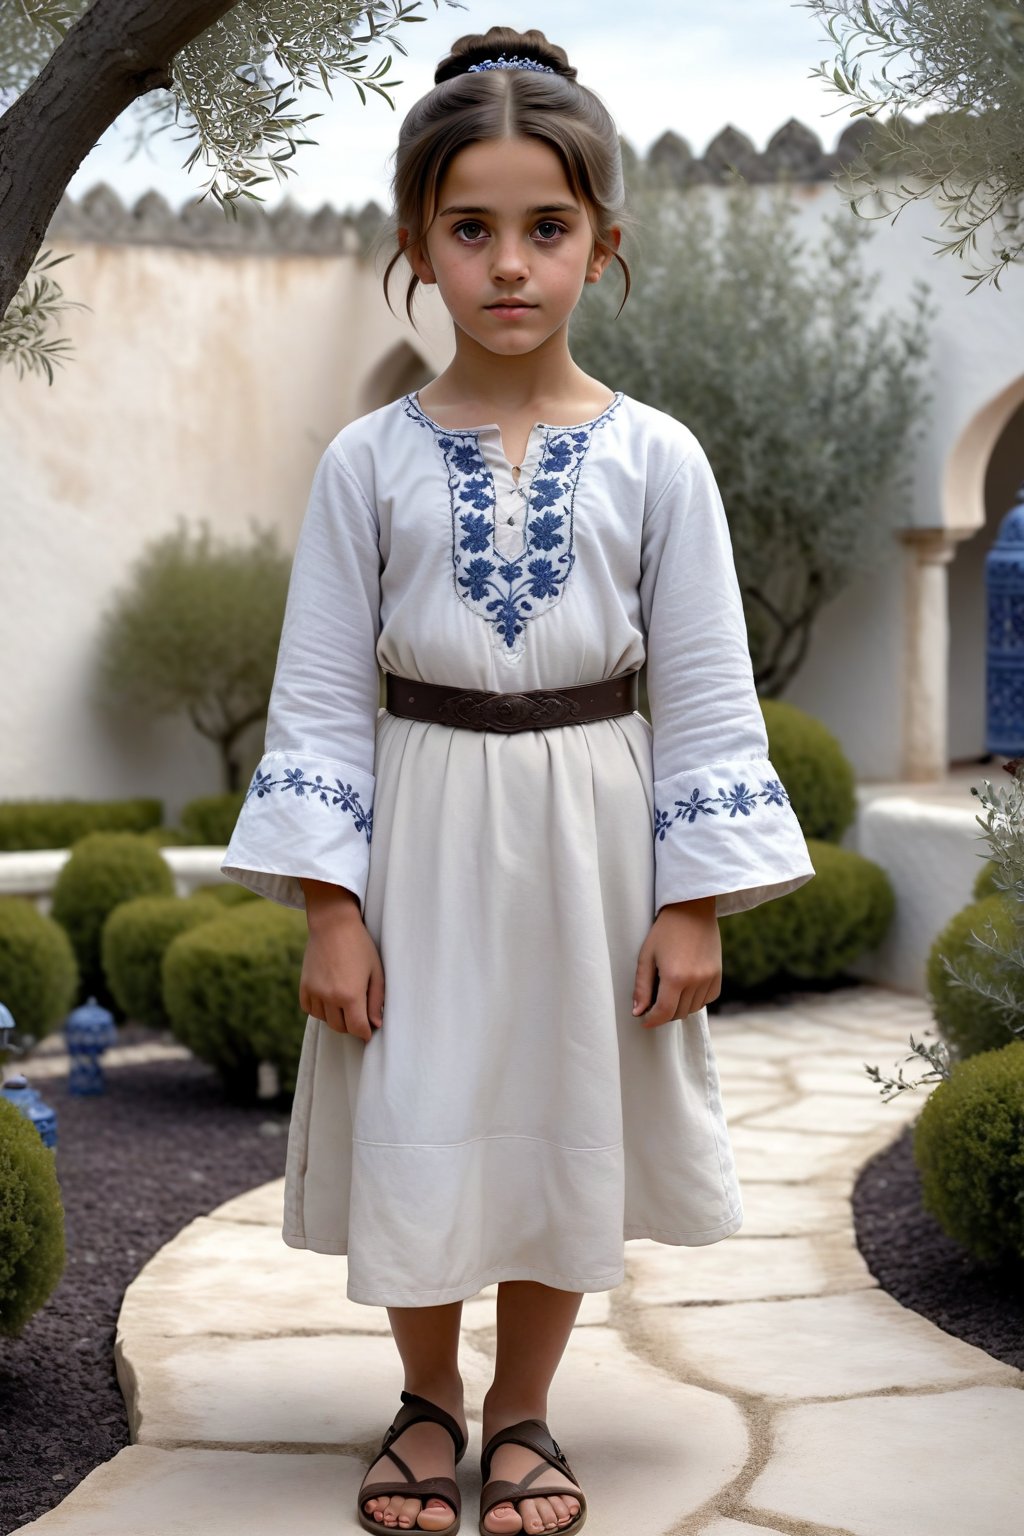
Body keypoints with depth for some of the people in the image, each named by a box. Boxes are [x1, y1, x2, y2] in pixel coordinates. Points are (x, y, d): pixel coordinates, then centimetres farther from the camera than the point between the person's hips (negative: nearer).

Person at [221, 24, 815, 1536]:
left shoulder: (654, 457, -4)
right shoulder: (370, 460, -4)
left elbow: (708, 692, -2)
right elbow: (320, 693, -3)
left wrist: (695, 904, -5)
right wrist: (329, 907, -8)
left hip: (587, 834, 0)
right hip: (423, 837, 0)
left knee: (566, 1129, 11)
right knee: (415, 1133, 8)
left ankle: (521, 1414, 32)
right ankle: (427, 1397, 34)